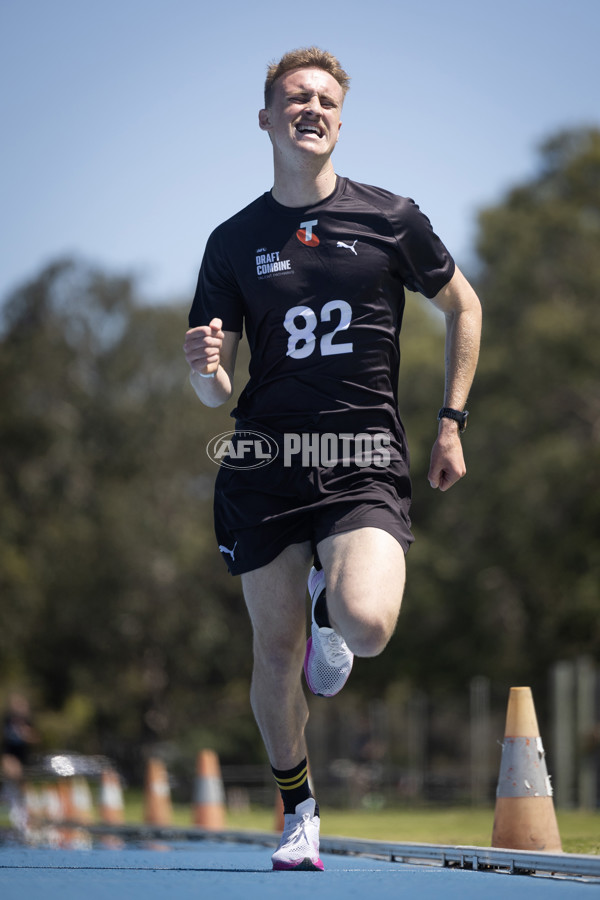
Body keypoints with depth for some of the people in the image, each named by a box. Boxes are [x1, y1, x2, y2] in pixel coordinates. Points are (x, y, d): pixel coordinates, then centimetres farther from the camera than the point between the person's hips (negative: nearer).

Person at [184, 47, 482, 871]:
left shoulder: (390, 218, 2)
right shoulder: (234, 242, 6)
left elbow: (463, 306, 17)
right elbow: (215, 392, 7)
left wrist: (452, 421, 10)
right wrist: (205, 369, -18)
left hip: (365, 465, -2)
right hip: (264, 464, 2)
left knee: (367, 626, -25)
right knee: (276, 653, 4)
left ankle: (331, 596, 14)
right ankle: (298, 807, 28)